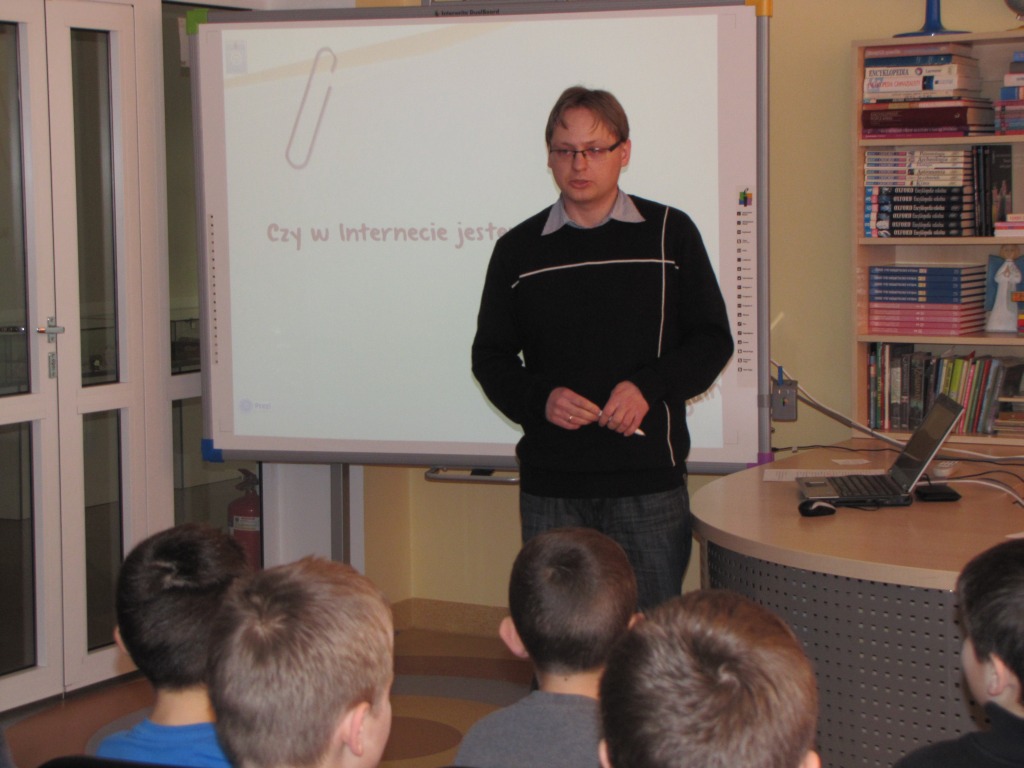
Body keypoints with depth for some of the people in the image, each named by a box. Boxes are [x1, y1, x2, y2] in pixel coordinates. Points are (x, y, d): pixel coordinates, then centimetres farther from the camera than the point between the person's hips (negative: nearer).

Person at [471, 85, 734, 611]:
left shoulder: (670, 234, 5)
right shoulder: (518, 250, 9)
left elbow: (713, 340, 7)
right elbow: (491, 356, 13)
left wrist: (649, 386, -11)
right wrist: (539, 399, -8)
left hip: (649, 482, -1)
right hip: (550, 487, 1)